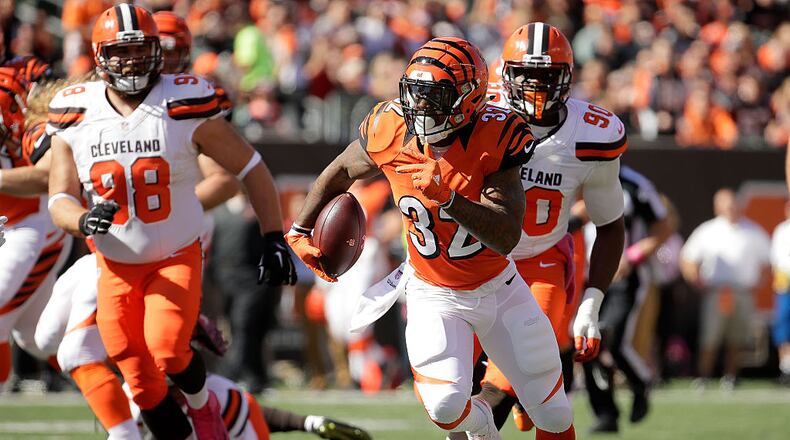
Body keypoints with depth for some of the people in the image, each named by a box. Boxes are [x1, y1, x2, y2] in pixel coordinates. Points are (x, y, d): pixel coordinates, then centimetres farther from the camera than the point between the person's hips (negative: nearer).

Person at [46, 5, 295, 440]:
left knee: (166, 355, -22)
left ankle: (202, 402, 12)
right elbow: (59, 199, -3)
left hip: (177, 260, -3)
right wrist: (84, 221, -27)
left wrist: (273, 240, -8)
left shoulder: (184, 107, -14)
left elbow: (250, 168, -5)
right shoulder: (75, 117, -6)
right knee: (144, 388, 1)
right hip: (116, 269, 3)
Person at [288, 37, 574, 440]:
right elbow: (340, 172, 5)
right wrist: (300, 231, 8)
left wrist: (447, 196, -45)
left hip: (497, 285, -1)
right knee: (446, 406, -19)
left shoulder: (494, 139, -26)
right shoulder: (390, 131, -18)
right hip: (433, 296, 1)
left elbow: (507, 238, -33)